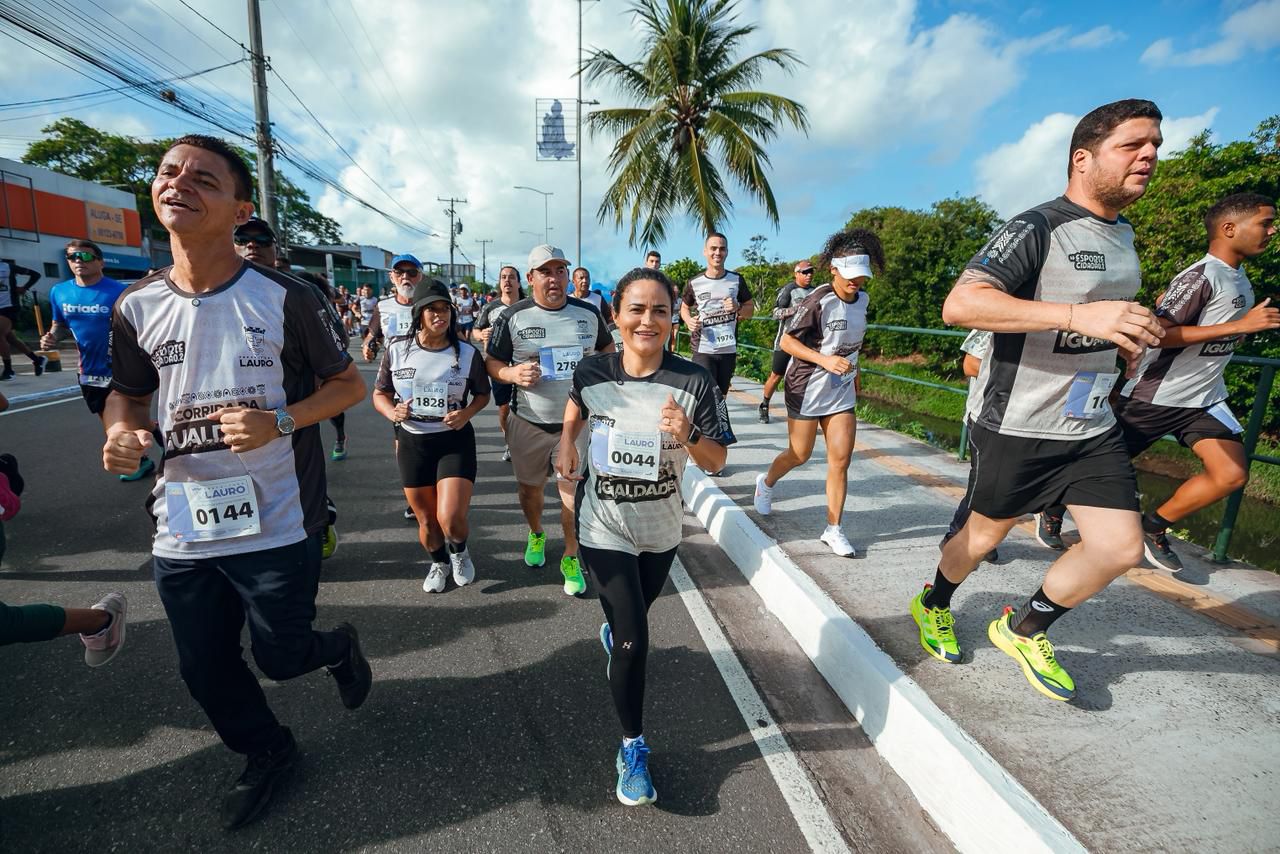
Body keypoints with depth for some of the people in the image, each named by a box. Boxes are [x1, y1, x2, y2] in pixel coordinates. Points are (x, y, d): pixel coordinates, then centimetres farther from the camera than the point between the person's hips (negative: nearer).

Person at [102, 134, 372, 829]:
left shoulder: (284, 298, -11)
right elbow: (127, 392, 15)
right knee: (207, 673, 18)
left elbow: (349, 385, -4)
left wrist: (280, 421, -21)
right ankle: (267, 753, 47)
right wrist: (121, 429, -8)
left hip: (277, 527, -4)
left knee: (279, 658, 8)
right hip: (181, 531, 5)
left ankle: (340, 648, 45)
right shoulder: (135, 306, 1)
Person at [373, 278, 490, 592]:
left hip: (455, 441, -2)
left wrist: (466, 413, -12)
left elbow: (483, 394, 8)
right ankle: (439, 562, 45)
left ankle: (460, 552, 24)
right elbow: (380, 394, 8)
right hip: (412, 442, 2)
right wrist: (392, 412, -14)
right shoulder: (396, 349, -3)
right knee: (426, 520, 13)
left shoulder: (467, 353, -6)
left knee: (450, 520, -13)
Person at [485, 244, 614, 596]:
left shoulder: (588, 313, 1)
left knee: (574, 493, 1)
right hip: (528, 422, 0)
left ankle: (571, 558, 22)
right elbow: (491, 362, 1)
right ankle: (536, 534, 47)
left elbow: (607, 349, 17)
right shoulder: (513, 317, -5)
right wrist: (513, 374, -20)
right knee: (530, 487, 17)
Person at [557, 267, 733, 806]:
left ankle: (612, 632, 64)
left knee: (632, 621, 25)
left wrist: (688, 436, -30)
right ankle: (633, 747, 21)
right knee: (634, 639, -5)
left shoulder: (694, 383, -17)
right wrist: (567, 444, -6)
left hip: (661, 528, 2)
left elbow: (715, 463, -11)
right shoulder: (592, 372, -13)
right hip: (605, 526, -1)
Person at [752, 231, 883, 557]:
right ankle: (766, 482, 39)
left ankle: (833, 529, 10)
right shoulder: (818, 301, -17)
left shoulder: (862, 298, 4)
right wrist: (825, 360, -28)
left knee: (841, 459, 1)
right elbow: (787, 342, -18)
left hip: (842, 391, 6)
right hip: (807, 387, -6)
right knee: (800, 454, 7)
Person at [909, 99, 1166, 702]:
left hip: (1093, 427, 7)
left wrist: (1124, 336, 13)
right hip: (1016, 427, -7)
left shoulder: (1124, 234, 13)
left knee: (1120, 547, 2)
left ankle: (1023, 630, 25)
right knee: (984, 535, 9)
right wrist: (1079, 316, -37)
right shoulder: (1037, 229, -15)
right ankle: (932, 606, 38)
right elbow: (959, 304, -31)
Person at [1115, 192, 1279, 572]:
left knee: (1232, 474, -2)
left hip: (1204, 398, 8)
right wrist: (1240, 325, -26)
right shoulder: (1201, 276, -17)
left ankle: (1154, 527, 12)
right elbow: (1157, 334, -27)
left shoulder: (1240, 278, 11)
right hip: (1154, 397, -8)